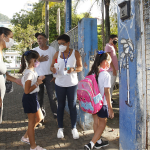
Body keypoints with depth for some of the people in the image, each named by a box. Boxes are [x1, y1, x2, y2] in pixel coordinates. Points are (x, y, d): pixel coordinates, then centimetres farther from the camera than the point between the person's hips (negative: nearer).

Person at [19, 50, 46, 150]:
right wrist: (37, 83, -20)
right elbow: (27, 90, -26)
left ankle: (26, 137, 31)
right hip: (29, 98, -10)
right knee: (32, 122, 3)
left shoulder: (31, 71, 7)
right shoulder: (29, 73, -23)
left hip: (33, 98, 10)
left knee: (39, 118, 19)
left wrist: (38, 79, 6)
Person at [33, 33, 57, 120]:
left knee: (52, 96, 0)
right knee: (39, 96, 7)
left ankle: (55, 113, 10)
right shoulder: (34, 50, 3)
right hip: (38, 76, 1)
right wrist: (39, 60, -13)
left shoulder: (52, 50, 2)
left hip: (49, 76, -1)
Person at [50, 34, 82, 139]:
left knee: (72, 106, 6)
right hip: (60, 84, 2)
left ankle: (74, 128, 18)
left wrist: (73, 69, -26)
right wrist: (53, 69, -21)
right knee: (61, 106, 11)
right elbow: (52, 65, 4)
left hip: (72, 84, -1)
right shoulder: (57, 54, 1)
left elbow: (80, 67, -4)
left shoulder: (75, 53, -4)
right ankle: (60, 128, 22)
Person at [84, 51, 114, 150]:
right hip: (102, 104, -6)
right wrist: (110, 108, -12)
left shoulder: (93, 73, 2)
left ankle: (98, 142, 36)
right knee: (102, 124, 10)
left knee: (96, 123, 21)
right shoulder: (106, 75, -17)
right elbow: (107, 92, -18)